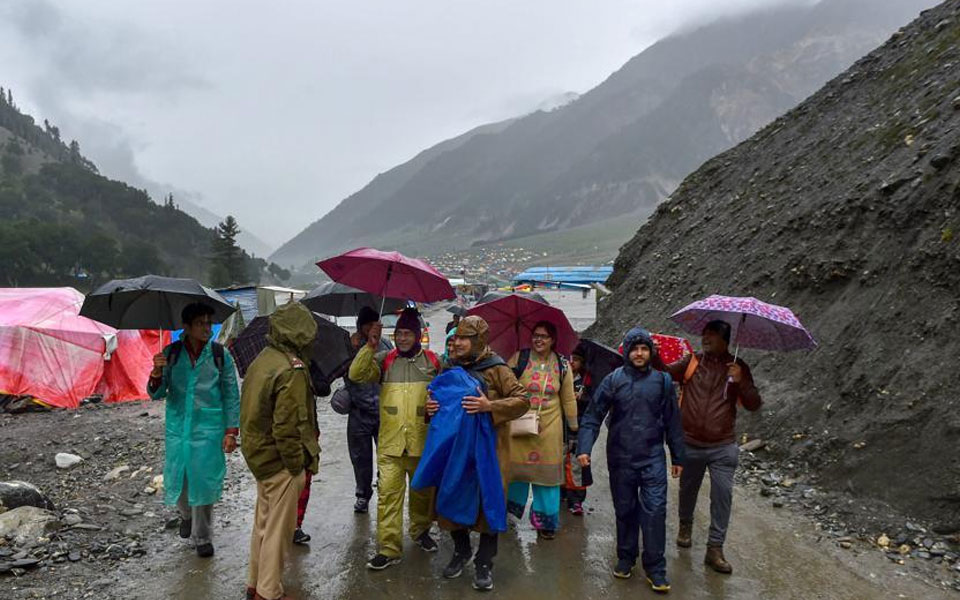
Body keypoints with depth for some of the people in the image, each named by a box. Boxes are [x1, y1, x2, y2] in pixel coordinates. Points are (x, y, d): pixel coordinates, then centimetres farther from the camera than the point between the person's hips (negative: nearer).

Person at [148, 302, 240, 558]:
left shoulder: (220, 355, -3)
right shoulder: (171, 354, 0)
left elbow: (231, 395, 1)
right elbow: (156, 394, 2)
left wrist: (231, 431, -3)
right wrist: (157, 372, -19)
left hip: (208, 428, -2)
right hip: (178, 427, 2)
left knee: (204, 479, 0)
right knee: (176, 477, 8)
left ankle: (202, 537, 18)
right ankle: (186, 515, 42)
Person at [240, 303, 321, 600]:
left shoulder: (262, 359, 5)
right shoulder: (291, 369, -22)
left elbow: (253, 411, 10)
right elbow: (287, 426, -24)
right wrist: (297, 463, -14)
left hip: (258, 453, 9)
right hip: (280, 461, -9)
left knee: (263, 522, 22)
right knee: (279, 529, 5)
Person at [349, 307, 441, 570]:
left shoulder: (433, 361, 4)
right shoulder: (384, 359, 2)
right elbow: (356, 374, -11)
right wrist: (370, 347, -21)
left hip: (422, 441, 1)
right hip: (389, 442, -1)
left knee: (423, 490, 17)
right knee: (388, 493, -4)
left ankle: (421, 530, 40)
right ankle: (388, 548, 4)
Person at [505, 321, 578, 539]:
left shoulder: (562, 366, 5)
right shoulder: (519, 359, -2)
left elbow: (568, 399, 11)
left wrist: (574, 427, 14)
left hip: (550, 429, 2)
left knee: (547, 473, 5)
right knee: (516, 470, 4)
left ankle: (546, 522, 18)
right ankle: (511, 509, 27)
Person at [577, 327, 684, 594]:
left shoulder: (662, 380, 1)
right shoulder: (613, 380, -3)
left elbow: (672, 421, 7)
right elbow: (593, 416, -5)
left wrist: (677, 457, 9)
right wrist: (585, 448, -16)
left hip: (653, 458, 0)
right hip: (620, 458, 0)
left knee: (655, 510, -5)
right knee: (625, 510, 12)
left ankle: (655, 568, 7)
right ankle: (626, 557, 30)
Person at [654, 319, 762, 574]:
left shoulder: (737, 368, 0)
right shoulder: (691, 361, 1)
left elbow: (754, 404, -3)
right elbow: (667, 372, -11)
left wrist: (740, 381, -20)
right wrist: (656, 359, -31)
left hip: (723, 447, -1)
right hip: (690, 444, 1)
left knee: (723, 496, -3)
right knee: (688, 490, 17)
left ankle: (715, 549, 6)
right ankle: (685, 525, 43)